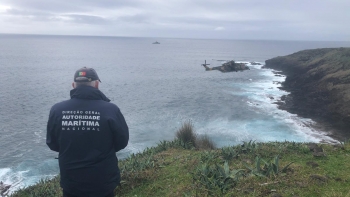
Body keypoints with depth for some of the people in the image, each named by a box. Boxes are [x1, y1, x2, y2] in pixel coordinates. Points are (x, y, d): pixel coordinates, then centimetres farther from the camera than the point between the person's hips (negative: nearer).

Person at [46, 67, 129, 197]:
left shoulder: (57, 110, -13)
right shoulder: (110, 110, -20)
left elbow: (52, 144, 1)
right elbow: (122, 142, -6)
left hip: (70, 182, 2)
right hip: (103, 182, -1)